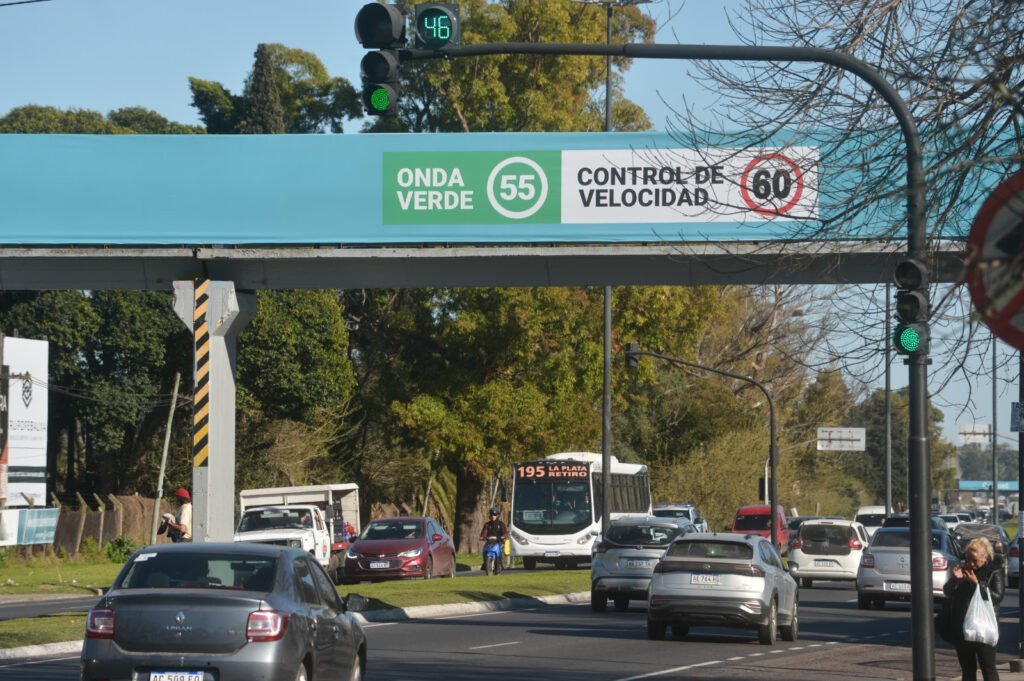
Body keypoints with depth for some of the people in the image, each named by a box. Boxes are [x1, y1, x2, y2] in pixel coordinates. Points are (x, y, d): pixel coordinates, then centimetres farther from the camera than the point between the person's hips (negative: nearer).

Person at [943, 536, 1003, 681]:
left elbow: (997, 597, -17)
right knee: (967, 668, 12)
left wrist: (977, 584, -21)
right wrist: (955, 579, -8)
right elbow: (947, 592, 11)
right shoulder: (963, 569, 8)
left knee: (988, 669, -4)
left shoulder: (992, 573, -7)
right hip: (961, 629, 5)